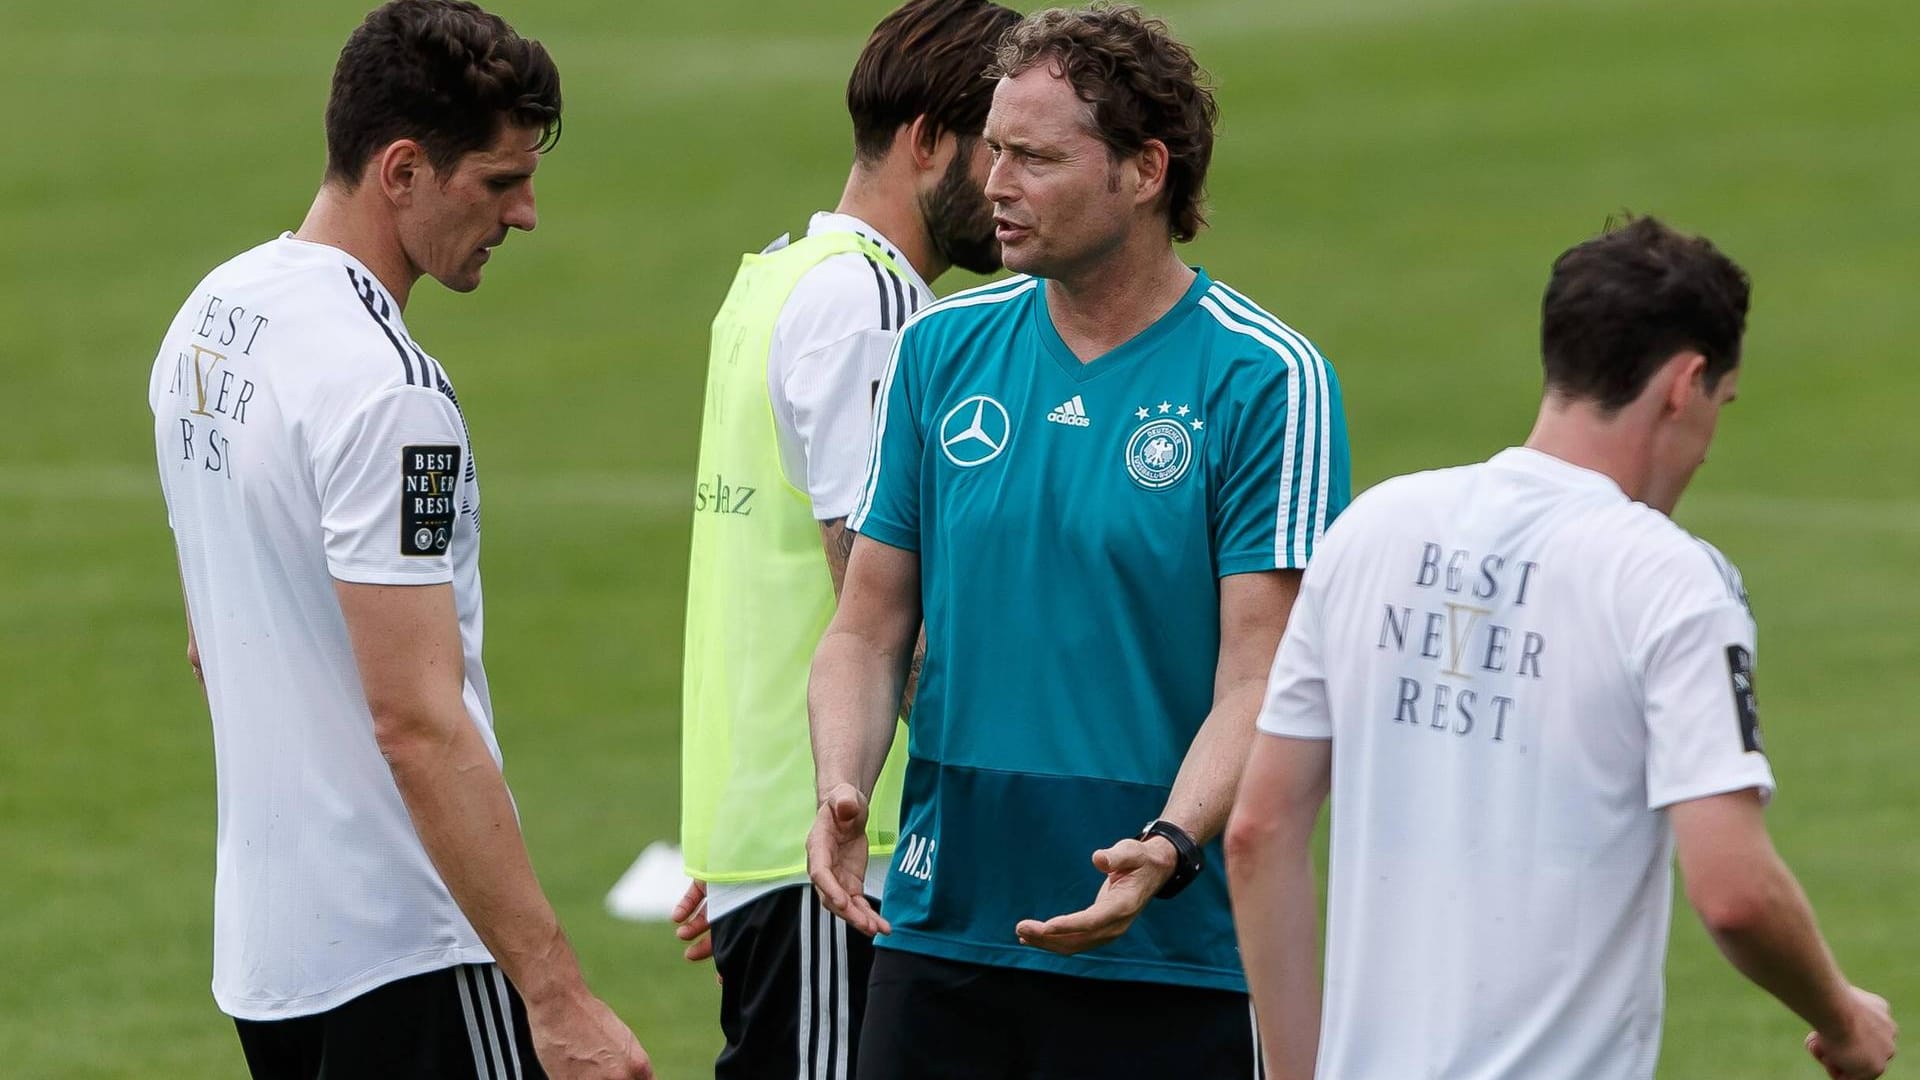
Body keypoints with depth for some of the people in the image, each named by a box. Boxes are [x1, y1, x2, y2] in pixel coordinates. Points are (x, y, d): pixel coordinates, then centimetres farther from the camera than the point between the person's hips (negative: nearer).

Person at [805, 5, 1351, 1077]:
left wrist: (1166, 848, -27)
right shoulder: (942, 349, 7)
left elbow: (1259, 679, -12)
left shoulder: (1266, 381, -7)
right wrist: (842, 792, -10)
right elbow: (869, 629, 9)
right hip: (941, 938, 4)